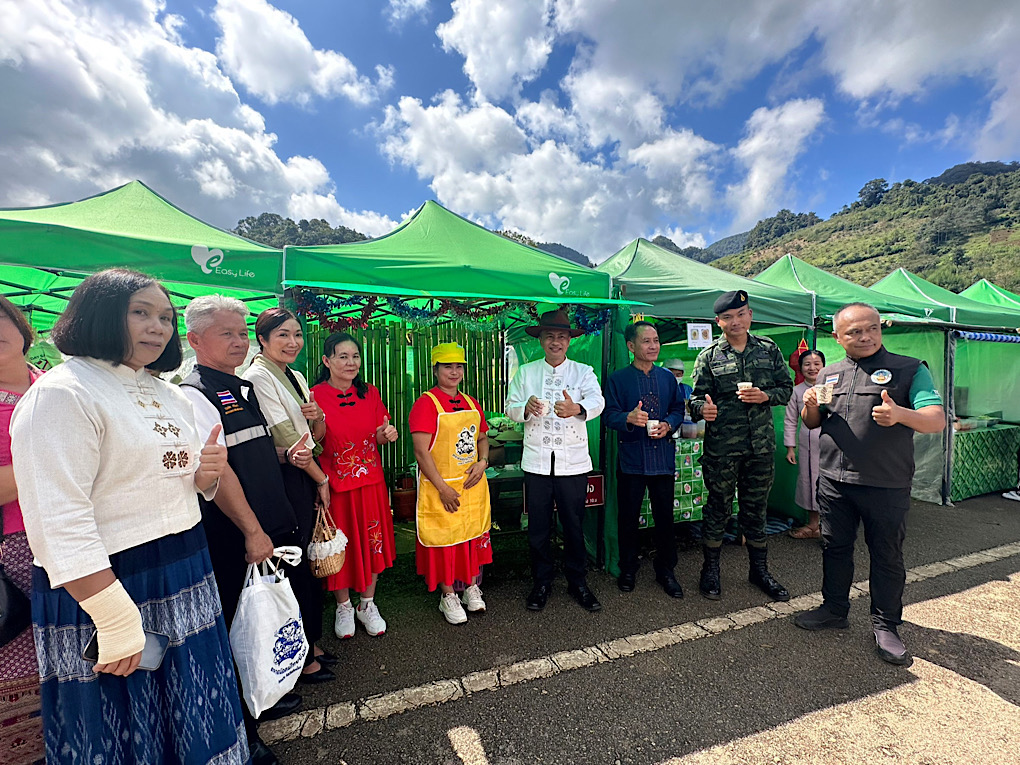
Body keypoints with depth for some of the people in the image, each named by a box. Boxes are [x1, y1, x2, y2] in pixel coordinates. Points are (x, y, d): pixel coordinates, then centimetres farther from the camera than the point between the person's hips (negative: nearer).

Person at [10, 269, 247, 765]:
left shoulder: (167, 395, 11)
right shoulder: (61, 393, -13)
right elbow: (59, 523, -21)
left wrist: (205, 475, -4)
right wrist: (116, 620, -22)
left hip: (186, 583, 7)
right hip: (108, 582, -7)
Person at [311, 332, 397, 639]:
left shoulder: (370, 394, 2)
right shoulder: (315, 396, -9)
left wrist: (387, 435, -13)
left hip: (370, 482, 3)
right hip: (335, 484, -3)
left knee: (372, 543, 12)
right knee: (340, 546, 11)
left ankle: (367, 605, 34)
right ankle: (343, 607, 35)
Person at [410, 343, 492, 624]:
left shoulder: (470, 403, 9)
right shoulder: (426, 403, -11)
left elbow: (482, 437, 18)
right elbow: (421, 451, -16)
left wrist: (483, 461, -2)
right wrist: (443, 488, -18)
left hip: (473, 484, 6)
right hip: (441, 487, -6)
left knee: (474, 533, 14)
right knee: (444, 538, 6)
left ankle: (472, 587, 34)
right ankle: (448, 596, 26)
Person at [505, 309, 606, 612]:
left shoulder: (583, 372, 2)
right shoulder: (525, 372, 7)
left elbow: (597, 401, -17)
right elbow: (511, 408, 3)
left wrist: (577, 409, -39)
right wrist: (526, 409, -21)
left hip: (573, 463, -1)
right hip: (536, 462, 1)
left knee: (574, 525, 11)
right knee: (538, 527, 11)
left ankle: (578, 583, 32)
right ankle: (541, 583, 31)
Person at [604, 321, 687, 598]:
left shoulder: (667, 378, 11)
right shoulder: (617, 379, -2)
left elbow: (678, 408, 13)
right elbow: (609, 415, -7)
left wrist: (668, 424, -7)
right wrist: (629, 418, -27)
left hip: (663, 457, 3)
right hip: (631, 458, -3)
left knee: (665, 516, 10)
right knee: (628, 517, 8)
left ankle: (665, 570, 29)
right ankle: (628, 570, 27)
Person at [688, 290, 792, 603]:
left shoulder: (768, 349, 7)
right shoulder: (709, 356, -1)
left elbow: (786, 388, 11)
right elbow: (697, 397, -3)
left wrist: (765, 396, -10)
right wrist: (703, 408, -26)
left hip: (761, 445, 3)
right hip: (721, 448, -3)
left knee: (756, 509, 15)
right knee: (718, 508, 7)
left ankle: (759, 570, 34)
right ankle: (711, 570, 24)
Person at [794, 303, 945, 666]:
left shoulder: (909, 369, -2)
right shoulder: (829, 374, 9)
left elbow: (937, 420, -12)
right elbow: (811, 423, 15)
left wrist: (900, 414, -33)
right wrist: (810, 406, -8)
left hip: (886, 486, -3)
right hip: (833, 481, 4)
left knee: (887, 555, 10)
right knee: (834, 548, 15)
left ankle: (885, 625, 28)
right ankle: (834, 609, 32)